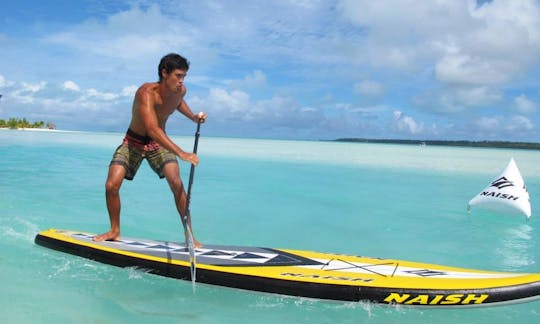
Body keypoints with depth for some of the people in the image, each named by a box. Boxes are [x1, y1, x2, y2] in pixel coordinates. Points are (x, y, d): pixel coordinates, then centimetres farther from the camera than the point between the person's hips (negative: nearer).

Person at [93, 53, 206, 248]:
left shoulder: (181, 91, -12)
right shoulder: (147, 93, -32)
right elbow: (152, 129, -47)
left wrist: (193, 117, 0)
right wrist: (181, 154, -55)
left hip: (159, 143, 3)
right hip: (133, 142, -2)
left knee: (176, 183, -20)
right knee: (111, 185, -13)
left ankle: (189, 234, -9)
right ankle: (115, 231, 12)